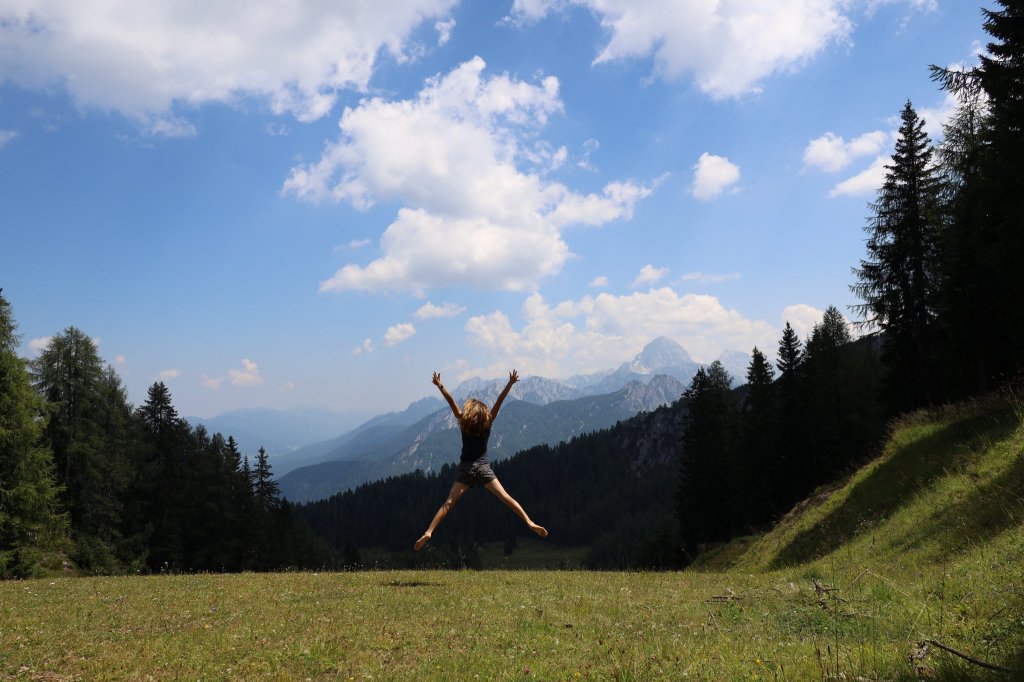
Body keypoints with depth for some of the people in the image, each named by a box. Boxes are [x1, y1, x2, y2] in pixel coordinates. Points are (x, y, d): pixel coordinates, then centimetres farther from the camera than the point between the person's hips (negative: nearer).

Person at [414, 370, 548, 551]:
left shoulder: (463, 423, 3)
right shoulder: (487, 423, 3)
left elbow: (451, 403, -3)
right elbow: (499, 402, -2)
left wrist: (440, 386, -3)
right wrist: (511, 384, -6)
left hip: (465, 469, 0)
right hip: (483, 468, 0)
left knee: (448, 503, -3)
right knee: (505, 497, -4)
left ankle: (428, 532, -14)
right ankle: (530, 523, -12)